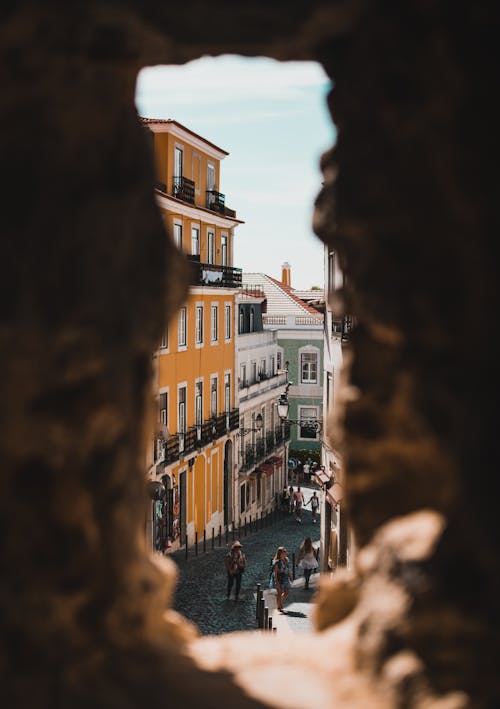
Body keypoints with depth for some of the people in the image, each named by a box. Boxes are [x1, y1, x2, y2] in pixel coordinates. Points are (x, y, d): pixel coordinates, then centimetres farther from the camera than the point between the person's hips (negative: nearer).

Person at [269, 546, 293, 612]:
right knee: (279, 593, 0)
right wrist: (276, 581, -23)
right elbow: (275, 572, -19)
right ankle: (279, 607, 16)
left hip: (285, 578, 8)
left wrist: (290, 577, 16)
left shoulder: (286, 559, 6)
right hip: (278, 579, -8)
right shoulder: (277, 562, -18)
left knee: (287, 592, 13)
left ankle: (279, 602, 34)